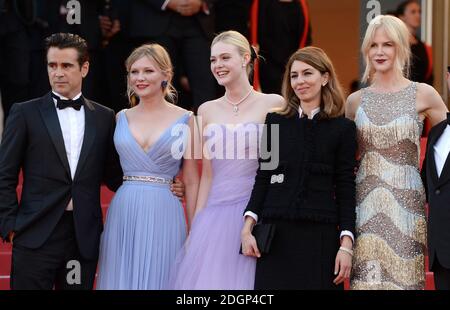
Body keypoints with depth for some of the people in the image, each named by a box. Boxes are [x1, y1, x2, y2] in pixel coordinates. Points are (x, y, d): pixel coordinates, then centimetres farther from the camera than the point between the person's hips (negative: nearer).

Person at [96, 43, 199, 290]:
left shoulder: (185, 120, 1)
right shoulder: (121, 118, 9)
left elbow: (191, 182, 1)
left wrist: (195, 233, -2)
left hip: (164, 215, -2)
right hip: (123, 214, 2)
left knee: (158, 279, 2)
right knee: (123, 278, 5)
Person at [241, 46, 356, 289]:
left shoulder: (342, 128, 4)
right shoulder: (275, 122, 9)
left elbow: (345, 188, 2)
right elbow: (262, 178, 8)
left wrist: (346, 244, -5)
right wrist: (247, 228, -2)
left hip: (320, 236, -1)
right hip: (275, 234, 1)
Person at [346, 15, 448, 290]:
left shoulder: (423, 94, 2)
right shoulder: (356, 100, 9)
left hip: (405, 203, -2)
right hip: (366, 203, 2)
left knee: (402, 277, -3)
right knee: (367, 277, -1)